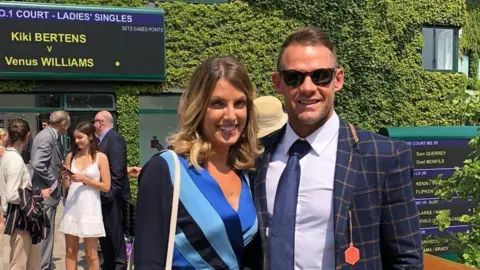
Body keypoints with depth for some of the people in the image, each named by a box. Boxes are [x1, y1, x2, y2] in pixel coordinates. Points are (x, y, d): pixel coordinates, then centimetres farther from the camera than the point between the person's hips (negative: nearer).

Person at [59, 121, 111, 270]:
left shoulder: (101, 157, -4)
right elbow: (66, 185, 12)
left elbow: (106, 186, -7)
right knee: (70, 252, 9)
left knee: (91, 254, 3)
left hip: (90, 208, -4)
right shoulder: (71, 156, 7)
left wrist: (84, 179, -14)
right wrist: (64, 177, -9)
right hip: (72, 207, 4)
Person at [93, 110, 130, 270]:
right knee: (104, 231, 15)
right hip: (103, 194, 10)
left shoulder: (113, 138, -16)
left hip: (110, 195, -9)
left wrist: (109, 192, -21)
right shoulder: (104, 139, 14)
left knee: (114, 231, -1)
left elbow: (118, 169, -22)